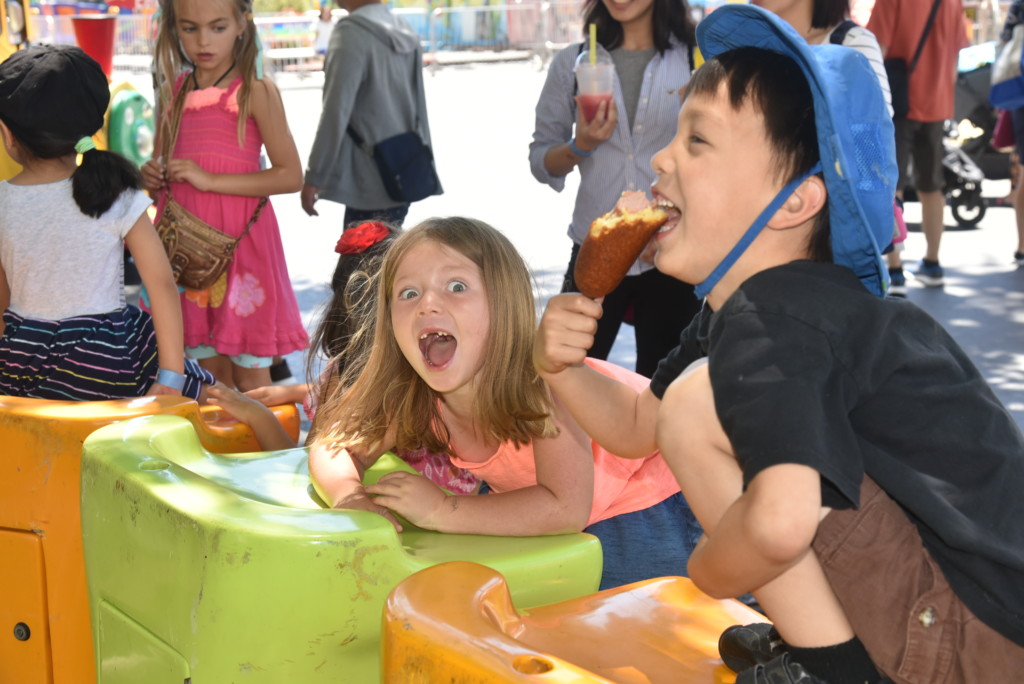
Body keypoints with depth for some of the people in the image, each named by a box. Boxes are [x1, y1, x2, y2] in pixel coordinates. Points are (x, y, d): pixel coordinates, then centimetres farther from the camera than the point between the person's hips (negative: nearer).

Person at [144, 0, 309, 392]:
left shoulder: (256, 91, -6)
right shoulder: (171, 91, 10)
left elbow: (291, 175, -12)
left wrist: (209, 179, -17)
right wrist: (152, 178, -3)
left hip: (239, 240, -5)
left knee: (249, 375, 2)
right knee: (208, 368, 12)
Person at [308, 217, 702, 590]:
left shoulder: (539, 379, -35)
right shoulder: (410, 393, -19)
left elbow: (567, 508, -42)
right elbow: (335, 447, -11)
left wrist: (441, 510, -43)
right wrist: (349, 496, -34)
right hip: (548, 514, 5)